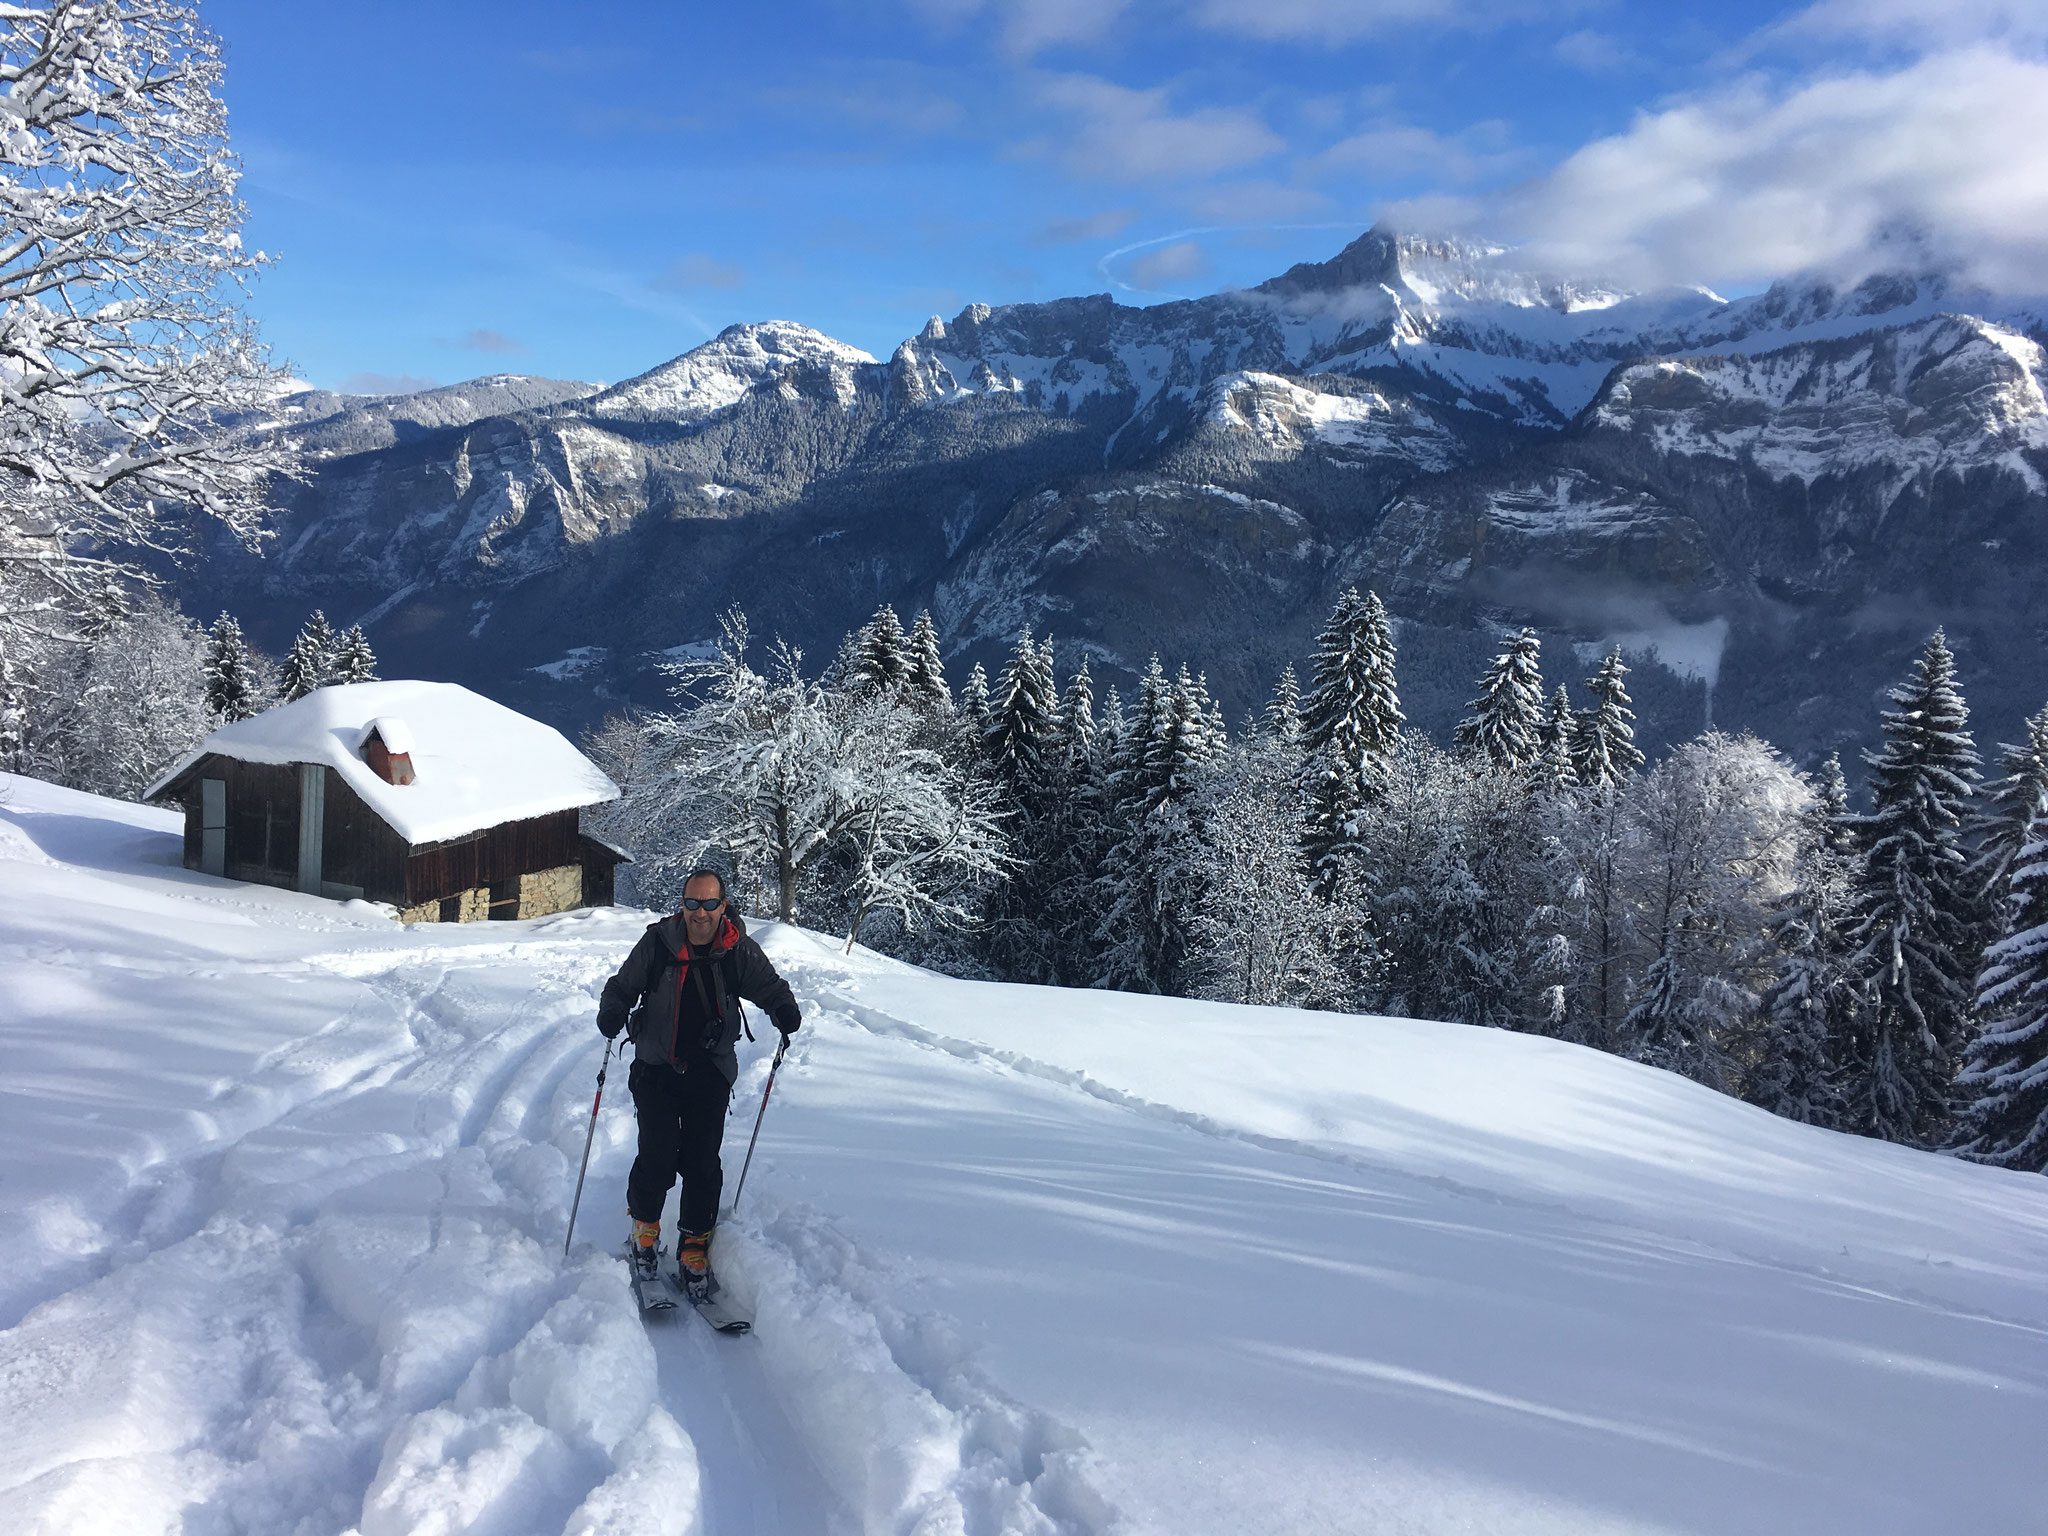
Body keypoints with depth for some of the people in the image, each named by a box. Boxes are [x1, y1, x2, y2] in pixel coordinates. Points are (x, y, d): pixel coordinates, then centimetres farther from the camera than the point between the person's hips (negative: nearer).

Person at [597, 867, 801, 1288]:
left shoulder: (740, 951, -4)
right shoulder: (657, 944, -6)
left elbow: (769, 986, 3)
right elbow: (622, 986, 2)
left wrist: (784, 1009, -19)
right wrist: (612, 1012, -19)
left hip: (711, 1073, 1)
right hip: (656, 1068, -1)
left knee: (703, 1162, 0)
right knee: (658, 1156, -8)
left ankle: (695, 1245, 18)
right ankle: (644, 1225, 20)